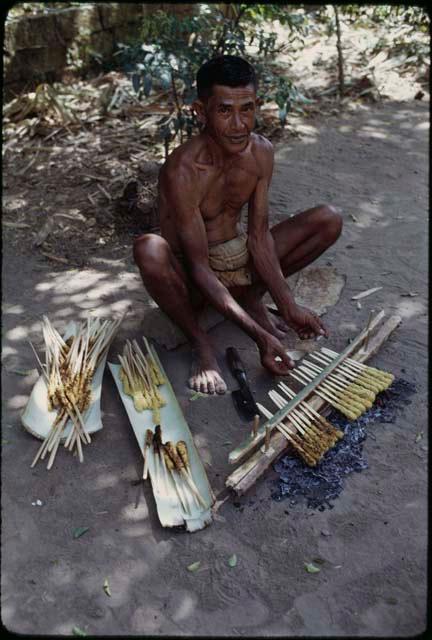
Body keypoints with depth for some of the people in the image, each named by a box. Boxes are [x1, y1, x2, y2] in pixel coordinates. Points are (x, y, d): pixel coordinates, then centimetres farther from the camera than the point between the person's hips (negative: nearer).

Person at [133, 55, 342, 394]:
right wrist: (259, 335, -33)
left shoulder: (262, 152, -10)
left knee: (329, 219, -6)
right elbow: (199, 269, -28)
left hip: (239, 256, 5)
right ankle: (199, 340, -15)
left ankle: (251, 296, 3)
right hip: (191, 277, -5)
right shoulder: (182, 171, -28)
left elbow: (259, 235, -6)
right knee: (149, 249, -40)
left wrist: (289, 306, -14)